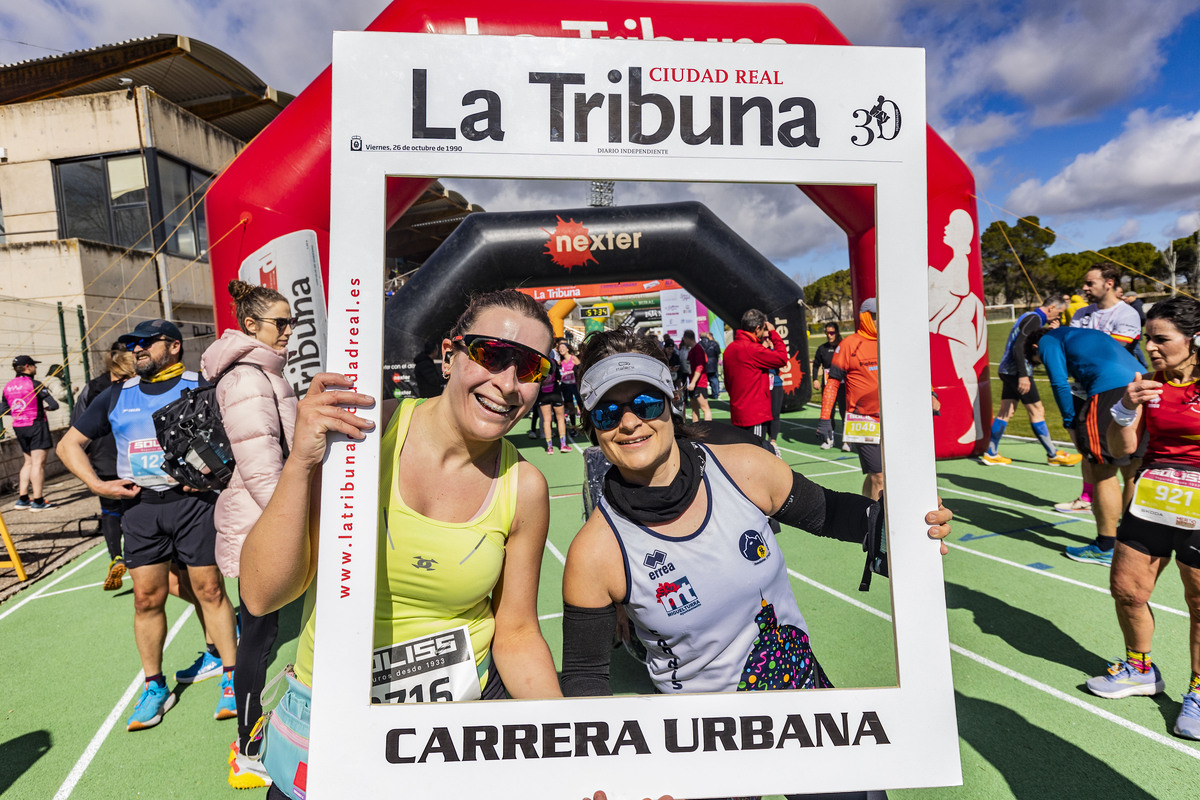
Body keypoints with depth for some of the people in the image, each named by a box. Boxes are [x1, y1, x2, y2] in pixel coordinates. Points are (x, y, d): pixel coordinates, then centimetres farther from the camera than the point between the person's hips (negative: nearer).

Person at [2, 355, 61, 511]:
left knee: (29, 462, 18)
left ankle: (23, 499, 19)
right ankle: (38, 501, -4)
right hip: (36, 424, -7)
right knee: (38, 463, -4)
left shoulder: (8, 386, 8)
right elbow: (54, 405, -17)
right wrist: (45, 408, 5)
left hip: (18, 427, 7)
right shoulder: (35, 385, -12)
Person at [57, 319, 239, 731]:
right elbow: (69, 443, 20)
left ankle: (230, 675, 12)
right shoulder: (117, 396, 14)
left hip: (193, 501, -4)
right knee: (147, 597, 5)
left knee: (209, 589, 0)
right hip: (141, 508, 4)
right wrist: (96, 484, 6)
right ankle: (154, 688, 20)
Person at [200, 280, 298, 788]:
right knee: (260, 630, 0)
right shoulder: (248, 379, -18)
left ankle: (252, 729, 36)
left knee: (261, 628, 19)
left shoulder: (265, 373, 16)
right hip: (259, 525, -10)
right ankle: (249, 760, 15)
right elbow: (260, 468, -24)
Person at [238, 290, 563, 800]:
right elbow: (262, 596, -17)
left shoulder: (523, 489, -13)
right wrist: (301, 463, -30)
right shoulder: (362, 431, -18)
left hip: (469, 700, 1)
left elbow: (517, 633, -3)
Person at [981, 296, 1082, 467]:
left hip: (1008, 370, 10)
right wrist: (1022, 375, -27)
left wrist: (1051, 332, 10)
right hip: (1016, 371, -10)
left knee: (1005, 411, 8)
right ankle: (1054, 455, 6)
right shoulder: (1034, 318, -11)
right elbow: (1019, 346, -22)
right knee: (1037, 411, -2)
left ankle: (991, 454, 9)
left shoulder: (1030, 317, 20)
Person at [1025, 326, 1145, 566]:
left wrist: (1071, 424, 5)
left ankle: (1106, 548, 9)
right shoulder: (1080, 335, 34)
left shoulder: (1048, 341, 12)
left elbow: (1060, 384, -1)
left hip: (1111, 390, -8)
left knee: (1103, 472, 0)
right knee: (1132, 471, 16)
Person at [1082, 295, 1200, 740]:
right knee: (1126, 588, 10)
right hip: (1149, 501, 4)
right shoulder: (1148, 384, 3)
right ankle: (1140, 669, 33)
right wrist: (1125, 409, -12)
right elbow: (1121, 450, 3)